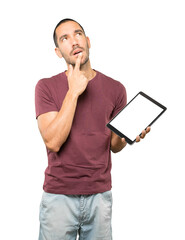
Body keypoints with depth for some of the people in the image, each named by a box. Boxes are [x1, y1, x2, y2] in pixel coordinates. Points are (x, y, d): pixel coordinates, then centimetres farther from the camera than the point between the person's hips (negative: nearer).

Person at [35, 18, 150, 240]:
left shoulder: (115, 88, 1)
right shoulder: (46, 87, -5)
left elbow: (114, 145, 7)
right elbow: (52, 142, -17)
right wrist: (73, 92, -19)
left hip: (100, 195, 2)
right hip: (58, 195, -1)